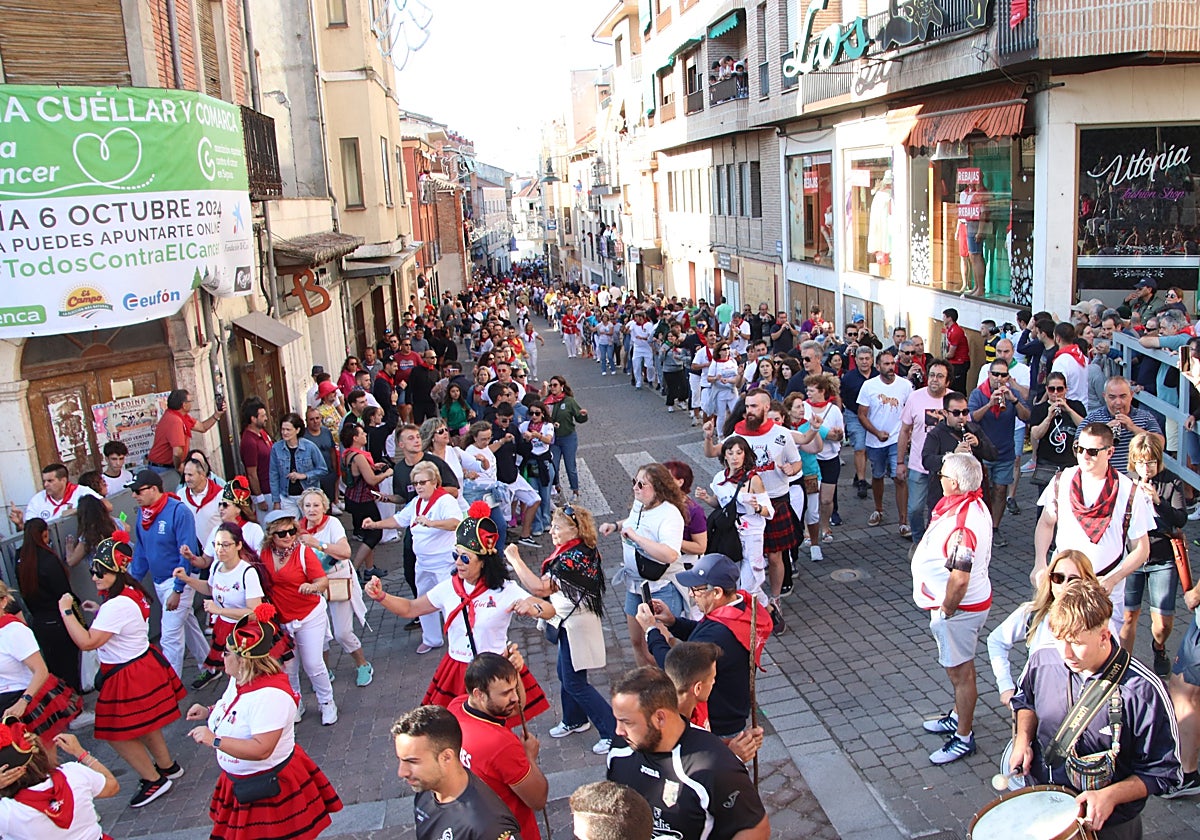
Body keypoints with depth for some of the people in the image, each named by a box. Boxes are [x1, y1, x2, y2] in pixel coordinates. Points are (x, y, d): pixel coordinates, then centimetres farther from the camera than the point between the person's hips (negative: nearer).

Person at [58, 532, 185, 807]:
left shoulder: (117, 606, -28)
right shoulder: (132, 593, 2)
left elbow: (86, 642, -30)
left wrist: (67, 611, -23)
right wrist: (99, 611, 8)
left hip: (130, 676, -10)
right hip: (143, 663, 10)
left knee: (118, 733, 5)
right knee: (142, 725, 24)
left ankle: (154, 780, 17)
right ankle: (167, 766, 39)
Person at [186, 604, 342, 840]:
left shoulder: (269, 695, -32)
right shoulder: (239, 679, -2)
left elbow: (261, 749, -35)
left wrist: (214, 740, -32)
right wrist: (209, 712, 5)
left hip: (269, 786, -9)